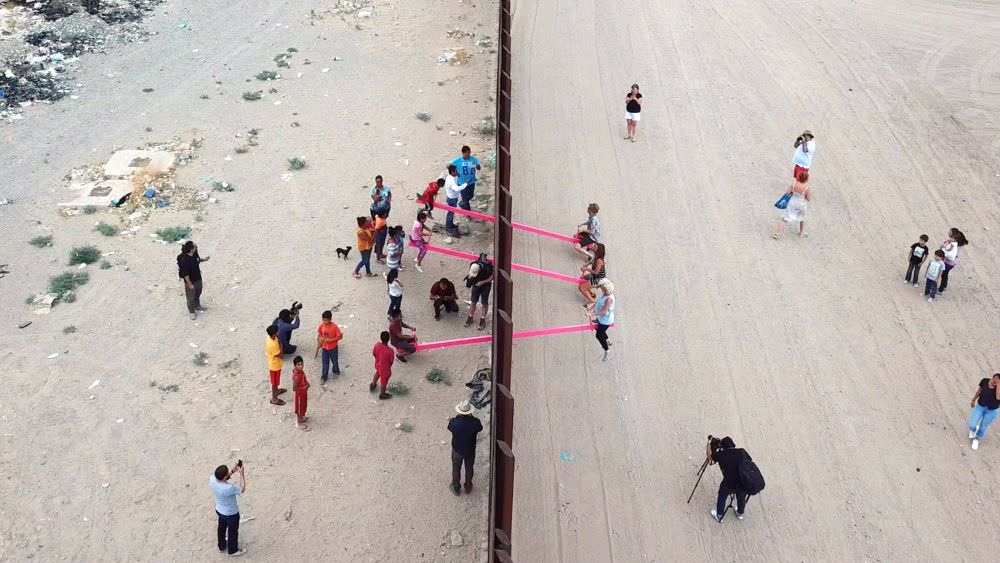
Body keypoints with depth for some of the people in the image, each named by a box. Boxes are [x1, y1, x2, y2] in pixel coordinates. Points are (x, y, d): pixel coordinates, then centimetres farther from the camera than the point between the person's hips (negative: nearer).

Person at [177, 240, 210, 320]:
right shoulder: (185, 260, -36)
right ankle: (192, 312, 37)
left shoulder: (195, 254, -13)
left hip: (198, 278, 8)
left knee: (198, 294, 29)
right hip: (190, 281, -8)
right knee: (191, 297, 16)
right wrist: (190, 284, -21)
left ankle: (197, 306, 54)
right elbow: (185, 274, -28)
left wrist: (204, 259, -5)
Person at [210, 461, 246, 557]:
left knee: (222, 528, 31)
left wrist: (233, 471, -11)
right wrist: (242, 474, -24)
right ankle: (232, 551, 44)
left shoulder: (212, 479, -25)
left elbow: (222, 479, -1)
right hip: (231, 513, -6)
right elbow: (242, 489, -23)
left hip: (219, 510, 6)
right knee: (233, 531, 21)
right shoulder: (229, 488, -43)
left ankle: (222, 546, 55)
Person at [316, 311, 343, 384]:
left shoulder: (334, 327, -24)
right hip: (324, 347, 2)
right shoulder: (321, 326, -11)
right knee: (325, 363, 8)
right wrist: (319, 343, -8)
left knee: (335, 361, 17)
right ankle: (324, 377, 21)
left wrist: (331, 340, -27)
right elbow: (319, 334, 6)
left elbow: (340, 336, -19)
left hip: (333, 348, -2)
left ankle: (336, 371, 46)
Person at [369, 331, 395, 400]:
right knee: (384, 381, 22)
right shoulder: (390, 350, -37)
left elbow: (373, 353, -5)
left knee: (378, 373, 38)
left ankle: (373, 385, 62)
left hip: (377, 364, 5)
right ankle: (382, 395, 46)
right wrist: (389, 366, 3)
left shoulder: (377, 345, -25)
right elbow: (391, 361, -20)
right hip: (385, 368, -5)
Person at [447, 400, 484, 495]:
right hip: (470, 450, 1)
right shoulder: (475, 422, -27)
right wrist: (471, 417, -1)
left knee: (456, 469, 24)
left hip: (457, 450, -1)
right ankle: (468, 487, 45)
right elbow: (480, 429, -4)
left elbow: (450, 429, -6)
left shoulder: (454, 422, -29)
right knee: (469, 469, 25)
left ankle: (456, 488, 42)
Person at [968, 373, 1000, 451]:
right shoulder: (984, 381, -17)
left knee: (983, 427, 17)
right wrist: (973, 400, 14)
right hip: (980, 406, 2)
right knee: (971, 425, 2)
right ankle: (973, 429, 40)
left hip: (992, 411, -2)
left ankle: (977, 439, 46)